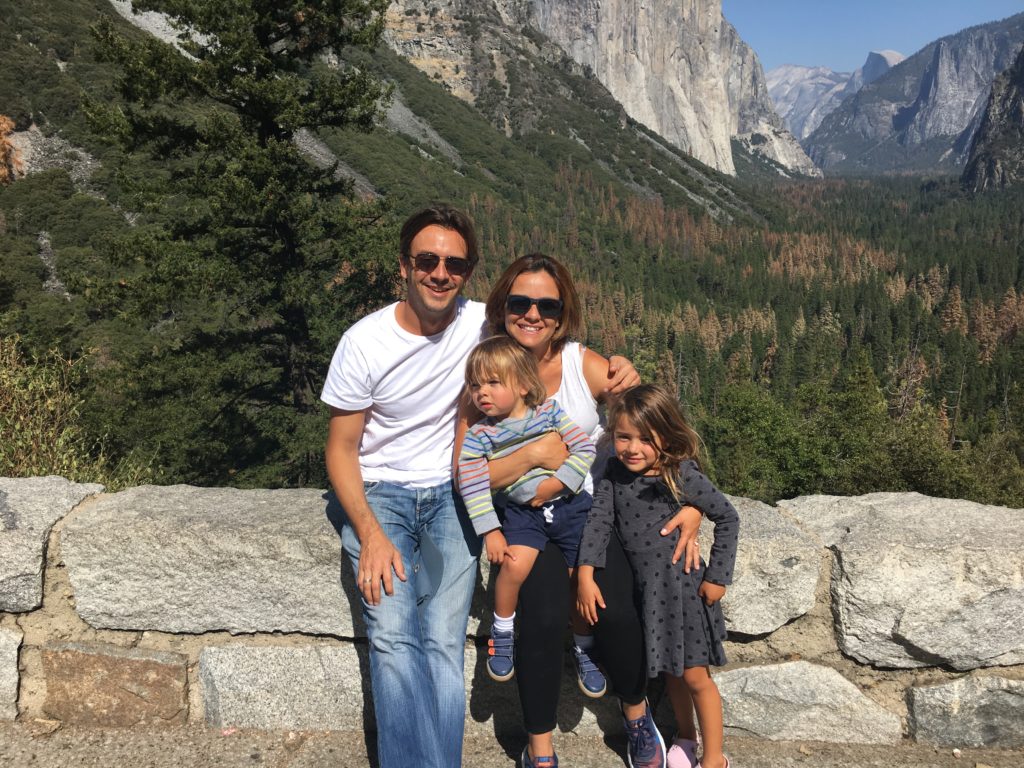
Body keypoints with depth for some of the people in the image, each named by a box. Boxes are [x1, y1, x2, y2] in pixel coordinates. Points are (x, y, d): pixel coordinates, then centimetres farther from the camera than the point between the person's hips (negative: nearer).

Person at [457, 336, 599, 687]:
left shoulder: (549, 411, -4)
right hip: (521, 512, -1)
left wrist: (557, 483, -17)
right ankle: (502, 633, 1)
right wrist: (490, 531, -15)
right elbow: (471, 485, -10)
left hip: (570, 504, 1)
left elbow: (584, 448, -6)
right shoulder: (480, 435, -6)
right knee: (515, 564, -26)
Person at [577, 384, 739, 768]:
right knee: (671, 672, 20)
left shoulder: (684, 476, -19)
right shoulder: (614, 474, -6)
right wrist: (585, 574, -18)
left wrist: (717, 577, -10)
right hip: (645, 588, 5)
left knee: (695, 676, 4)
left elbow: (728, 518, -10)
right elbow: (599, 520, -8)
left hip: (683, 585, -4)